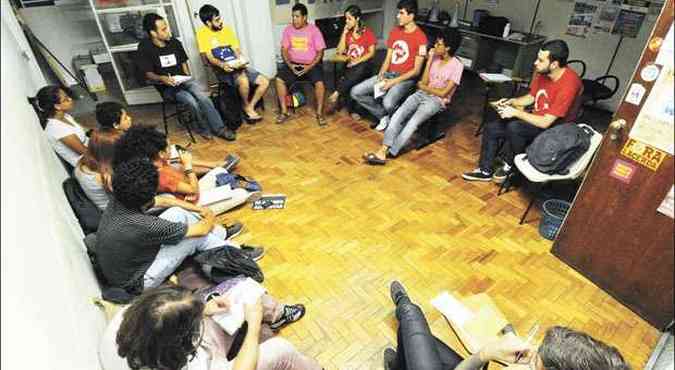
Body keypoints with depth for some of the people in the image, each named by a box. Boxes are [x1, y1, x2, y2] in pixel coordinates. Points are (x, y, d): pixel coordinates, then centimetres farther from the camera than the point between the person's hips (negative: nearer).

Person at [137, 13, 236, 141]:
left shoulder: (175, 42, 4)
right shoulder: (144, 48, -7)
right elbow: (148, 74, -8)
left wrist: (187, 77, 2)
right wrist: (162, 78, -28)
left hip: (184, 80, 3)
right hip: (167, 87, -3)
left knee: (203, 97, -27)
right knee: (192, 102, -29)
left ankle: (219, 128, -21)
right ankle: (205, 128, -6)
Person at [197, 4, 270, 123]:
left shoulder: (227, 29, 10)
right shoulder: (202, 33, -5)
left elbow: (237, 50, 8)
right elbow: (210, 58, -11)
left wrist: (241, 61, -15)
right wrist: (223, 65, -31)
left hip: (237, 67, 6)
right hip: (221, 69, -6)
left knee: (265, 82, -8)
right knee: (243, 80, -37)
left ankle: (250, 107, 3)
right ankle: (246, 107, -10)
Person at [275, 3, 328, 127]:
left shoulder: (314, 30, -6)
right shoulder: (288, 29, 3)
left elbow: (320, 52, -7)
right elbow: (284, 49, 4)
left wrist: (309, 66, -20)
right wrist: (290, 64, -13)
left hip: (311, 64, -3)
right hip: (293, 64, 3)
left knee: (319, 83, -30)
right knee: (279, 79, -21)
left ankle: (319, 113, -13)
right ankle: (284, 111, -9)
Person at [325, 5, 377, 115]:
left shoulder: (367, 32, 2)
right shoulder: (346, 32, 12)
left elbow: (371, 52, -2)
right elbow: (340, 52, 3)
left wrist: (357, 61, -16)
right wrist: (344, 33, -1)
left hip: (364, 64, -2)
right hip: (349, 65, 3)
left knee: (359, 70, -37)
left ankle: (336, 94, -38)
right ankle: (353, 110, -23)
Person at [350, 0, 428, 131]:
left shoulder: (420, 37, -11)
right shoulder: (395, 31, 9)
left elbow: (416, 70, -13)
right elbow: (388, 58, 12)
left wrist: (393, 82, -19)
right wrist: (381, 75, -8)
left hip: (406, 78, -7)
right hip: (388, 74, 7)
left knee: (387, 103, -36)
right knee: (356, 92, -7)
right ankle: (384, 115, 6)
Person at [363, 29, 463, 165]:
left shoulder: (457, 66, -8)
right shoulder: (435, 58, 9)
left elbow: (443, 93, -12)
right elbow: (424, 82, 2)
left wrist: (423, 86, -2)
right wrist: (429, 61, -4)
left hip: (437, 101, -5)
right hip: (422, 94, 5)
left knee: (412, 123, -31)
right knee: (398, 114, -24)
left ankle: (388, 153, -33)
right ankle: (383, 150, -35)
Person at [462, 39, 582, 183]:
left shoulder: (568, 84, -29)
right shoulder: (544, 72, -6)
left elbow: (546, 122, -29)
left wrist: (515, 112, -24)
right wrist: (510, 102, -6)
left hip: (554, 129, -8)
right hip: (537, 118, 8)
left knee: (514, 127, -35)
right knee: (491, 128, -4)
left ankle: (509, 166, -9)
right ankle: (485, 171, 6)